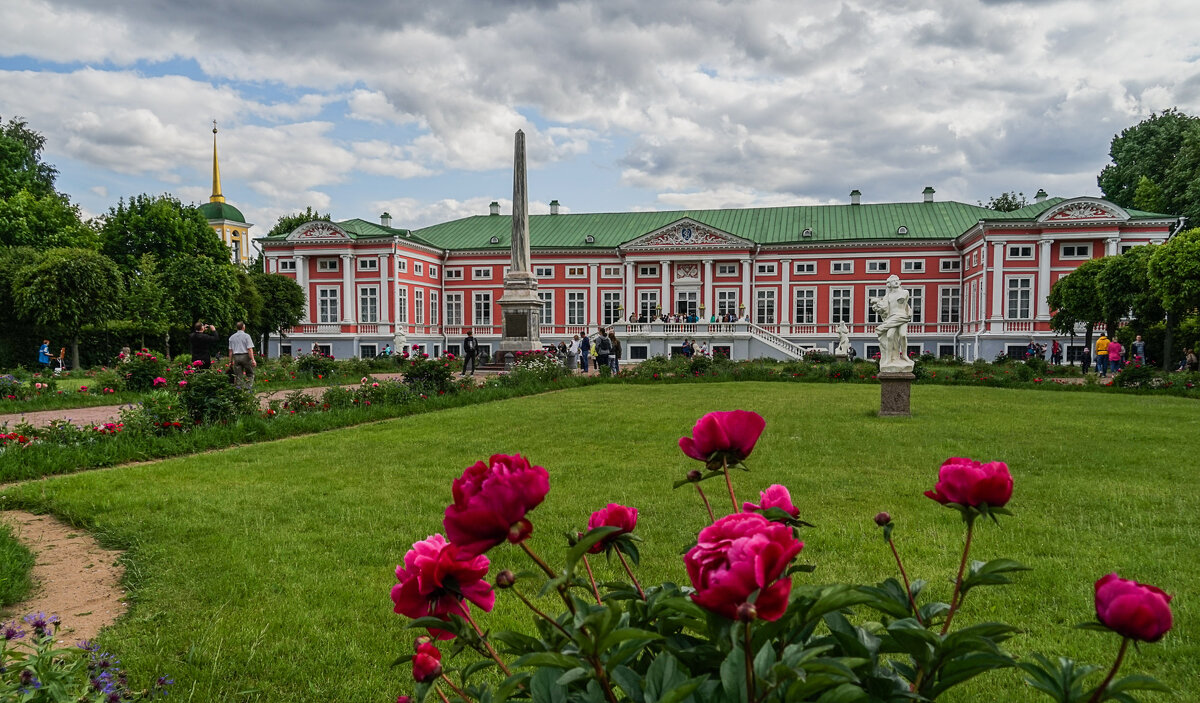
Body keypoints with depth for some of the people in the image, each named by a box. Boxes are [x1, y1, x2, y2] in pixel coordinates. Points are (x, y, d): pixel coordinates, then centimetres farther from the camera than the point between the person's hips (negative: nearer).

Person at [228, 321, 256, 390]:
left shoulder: (232, 337, 10)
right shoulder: (246, 336, -4)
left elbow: (230, 350, 10)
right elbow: (250, 349, -11)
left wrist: (230, 361, 14)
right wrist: (253, 359, -13)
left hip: (236, 357, 4)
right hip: (245, 356, -4)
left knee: (238, 376, 5)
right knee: (250, 374, 4)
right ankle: (250, 387, -7)